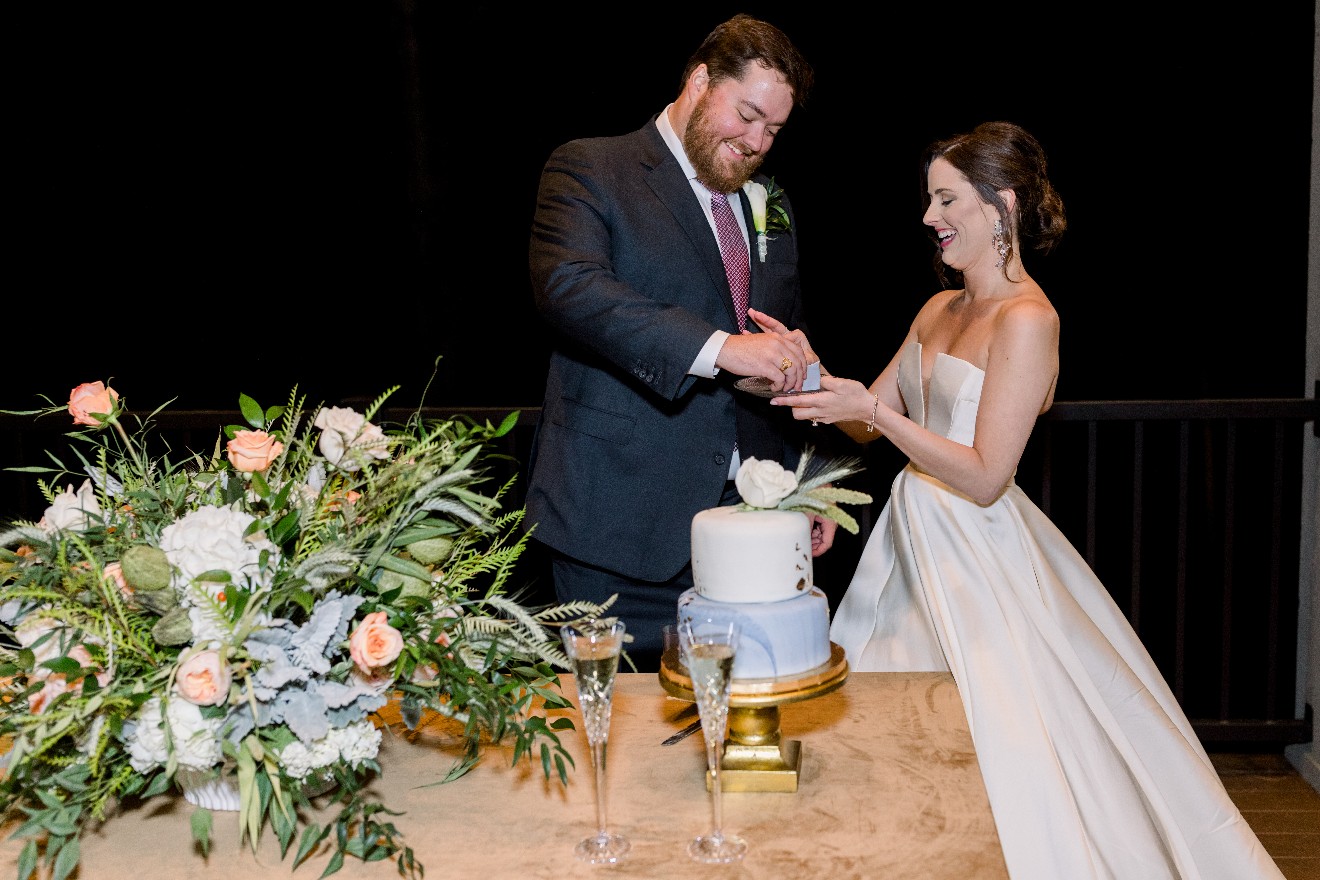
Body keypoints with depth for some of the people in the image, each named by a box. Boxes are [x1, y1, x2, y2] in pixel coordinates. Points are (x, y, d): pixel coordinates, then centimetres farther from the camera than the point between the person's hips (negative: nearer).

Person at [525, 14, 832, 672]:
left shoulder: (771, 204, 19)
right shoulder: (587, 169, -1)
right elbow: (568, 286, -21)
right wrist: (716, 347, -29)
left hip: (747, 519, 5)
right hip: (622, 522, -5)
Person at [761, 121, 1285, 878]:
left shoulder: (1027, 319, -16)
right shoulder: (940, 310, 10)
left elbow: (985, 477, -21)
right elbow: (869, 422, 13)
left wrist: (874, 410, -22)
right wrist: (818, 374, -3)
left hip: (978, 561, -8)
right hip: (916, 543, 8)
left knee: (1000, 755, 0)